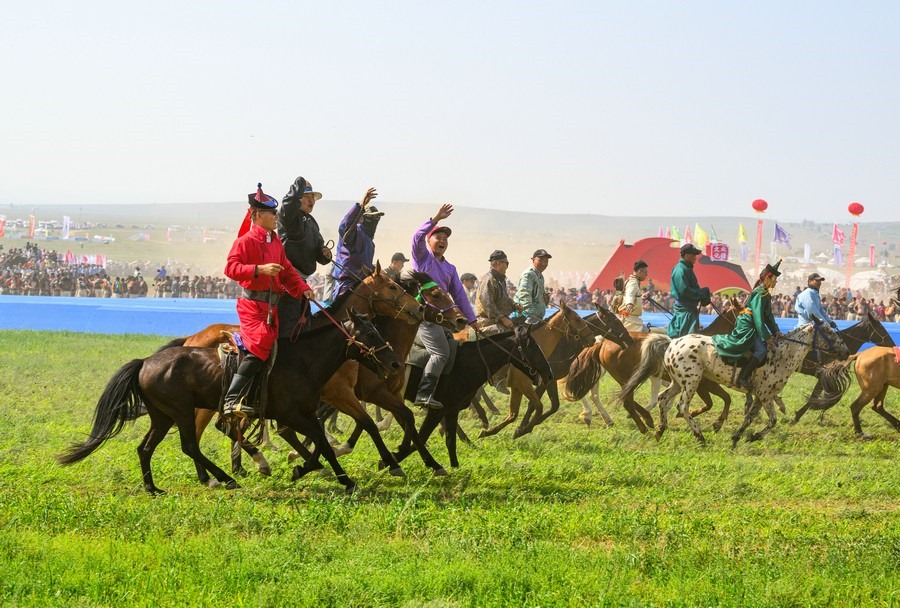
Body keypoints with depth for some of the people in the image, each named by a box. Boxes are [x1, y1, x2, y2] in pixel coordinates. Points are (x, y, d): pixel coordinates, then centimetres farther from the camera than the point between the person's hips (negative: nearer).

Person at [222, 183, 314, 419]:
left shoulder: (276, 243, 16)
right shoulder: (245, 241, -8)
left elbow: (287, 271, 19)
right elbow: (231, 268, -18)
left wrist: (302, 288, 3)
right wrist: (260, 269, -28)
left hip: (271, 304, 9)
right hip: (253, 302, -9)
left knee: (270, 347, 9)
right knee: (260, 346, -21)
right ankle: (232, 399, -25)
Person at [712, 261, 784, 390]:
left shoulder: (766, 294, 16)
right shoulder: (759, 294, -15)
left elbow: (768, 316, 21)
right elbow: (758, 318, -20)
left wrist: (776, 331, 11)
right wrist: (766, 337, -19)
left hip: (752, 329, 10)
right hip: (746, 328, -10)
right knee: (761, 350, -22)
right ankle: (743, 378, -25)